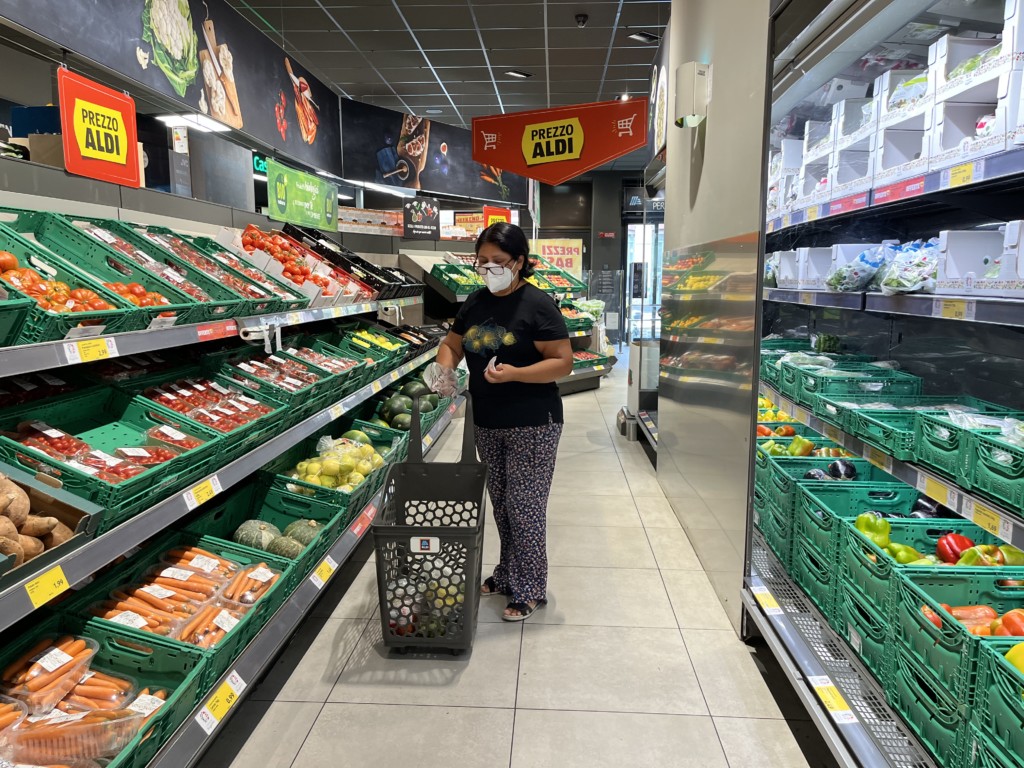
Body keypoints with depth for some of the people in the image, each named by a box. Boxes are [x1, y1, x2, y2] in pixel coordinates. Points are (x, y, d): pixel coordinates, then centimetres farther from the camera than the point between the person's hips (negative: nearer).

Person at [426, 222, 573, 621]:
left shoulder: (537, 304, -13)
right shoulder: (476, 302, 7)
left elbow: (563, 363, -16)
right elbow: (453, 343, 17)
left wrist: (514, 373, -29)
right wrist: (444, 367, -5)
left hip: (532, 426, -6)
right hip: (487, 423, 7)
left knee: (525, 507, 1)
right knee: (501, 505, 17)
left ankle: (530, 589, 16)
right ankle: (507, 573, 34)